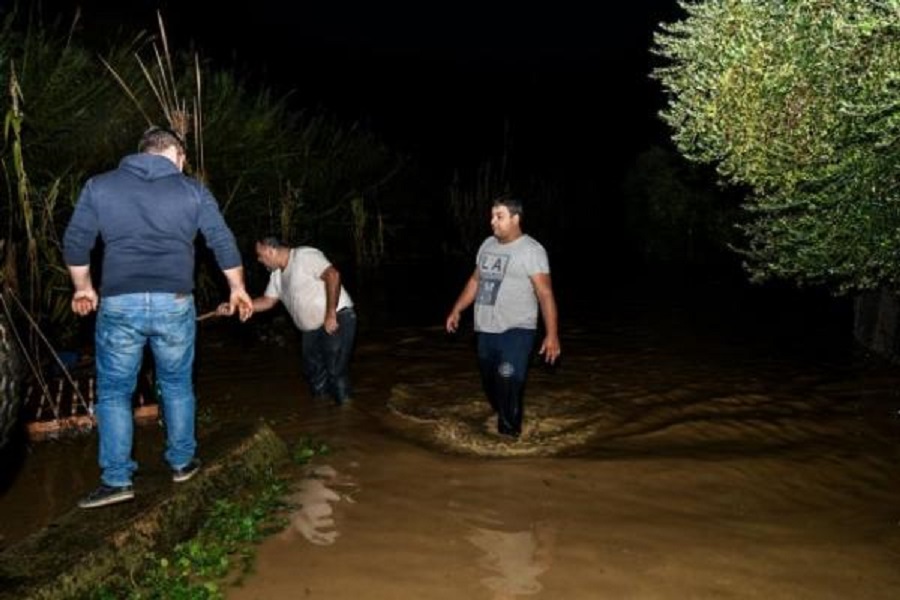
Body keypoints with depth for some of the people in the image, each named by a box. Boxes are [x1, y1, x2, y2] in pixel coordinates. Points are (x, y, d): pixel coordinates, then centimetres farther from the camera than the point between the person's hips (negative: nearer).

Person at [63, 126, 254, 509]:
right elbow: (224, 243, 7)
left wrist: (83, 288, 24)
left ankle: (116, 479, 11)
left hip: (119, 305, 0)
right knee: (177, 386, 17)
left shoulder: (99, 186, 7)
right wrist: (237, 289, 19)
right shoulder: (192, 190, 5)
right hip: (174, 304, 0)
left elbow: (75, 243, 9)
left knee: (114, 391, 12)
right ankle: (182, 462, 26)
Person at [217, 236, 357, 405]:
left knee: (336, 371, -11)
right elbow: (267, 301, 21)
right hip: (311, 329, 9)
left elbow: (332, 275, -25)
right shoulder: (277, 274, 13)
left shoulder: (305, 256, -15)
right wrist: (235, 307, 10)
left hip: (337, 319, -9)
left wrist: (331, 314, -26)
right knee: (314, 373, 13)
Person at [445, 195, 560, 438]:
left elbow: (545, 294, -14)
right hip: (485, 331, 7)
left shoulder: (531, 250, -10)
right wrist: (456, 310, 18)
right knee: (491, 384, 13)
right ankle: (506, 425, 33)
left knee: (508, 386, -15)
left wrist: (551, 334, -21)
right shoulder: (487, 245, 11)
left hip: (516, 331, -7)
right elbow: (475, 281, 21)